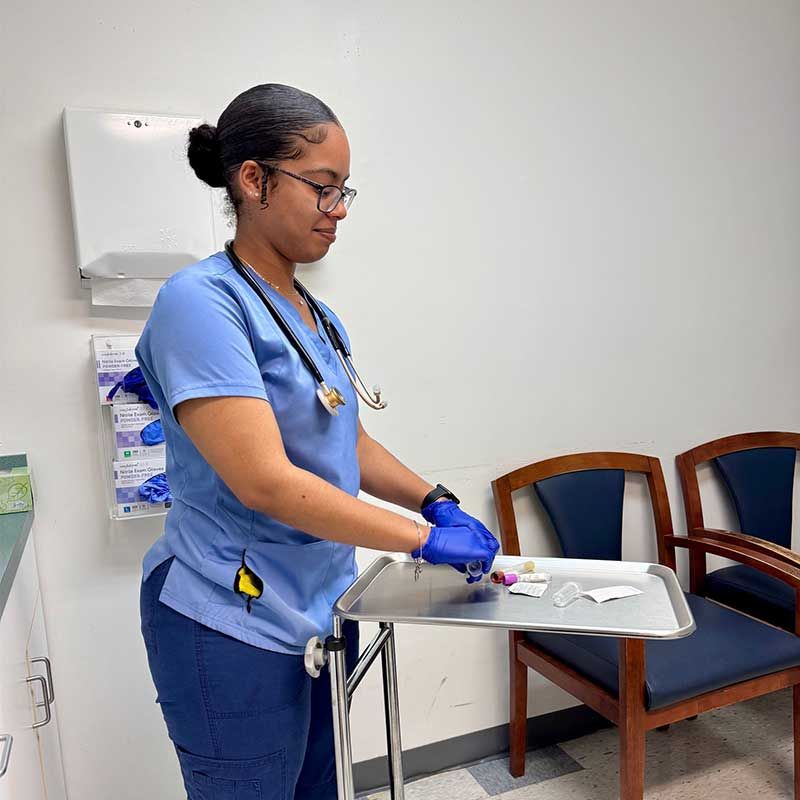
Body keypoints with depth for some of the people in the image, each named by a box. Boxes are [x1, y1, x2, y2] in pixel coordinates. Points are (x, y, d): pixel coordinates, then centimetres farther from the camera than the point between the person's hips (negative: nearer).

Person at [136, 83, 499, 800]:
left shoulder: (317, 315, 6)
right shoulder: (200, 301, -18)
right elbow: (264, 482, -26)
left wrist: (437, 501, -2)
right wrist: (423, 538, -21)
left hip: (326, 606, 8)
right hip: (235, 626, -7)